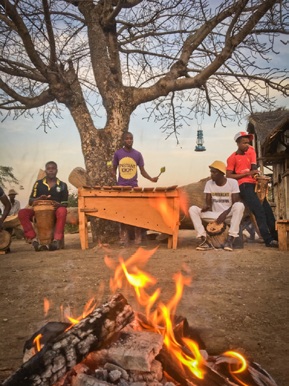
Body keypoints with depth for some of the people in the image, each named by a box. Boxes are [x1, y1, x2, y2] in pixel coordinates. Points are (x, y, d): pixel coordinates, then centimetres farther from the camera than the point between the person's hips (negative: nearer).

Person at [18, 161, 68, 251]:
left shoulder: (62, 185, 7)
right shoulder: (38, 184, 8)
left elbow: (65, 204, 4)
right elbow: (30, 202, 7)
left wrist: (58, 204, -21)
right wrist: (39, 199, -16)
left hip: (55, 212, -2)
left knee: (62, 211, -37)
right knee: (22, 213, -25)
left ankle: (57, 240, -41)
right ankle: (33, 239, -32)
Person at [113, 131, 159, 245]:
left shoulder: (138, 154, 3)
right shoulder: (117, 153, 2)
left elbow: (142, 171, 7)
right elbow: (114, 170, 10)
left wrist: (151, 179, -10)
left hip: (134, 186, 0)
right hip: (121, 187, 0)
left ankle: (138, 237, 7)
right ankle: (124, 236, 10)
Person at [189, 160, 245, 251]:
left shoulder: (232, 182, -6)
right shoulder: (209, 183, 2)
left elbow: (235, 203, -10)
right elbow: (208, 202, -2)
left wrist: (225, 214, -24)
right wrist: (206, 206, -26)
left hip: (229, 215, -2)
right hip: (214, 215, 3)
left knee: (239, 206, -35)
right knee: (193, 209, -19)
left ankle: (230, 238, -30)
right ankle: (204, 239, -25)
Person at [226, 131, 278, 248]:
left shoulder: (250, 151, 17)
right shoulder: (232, 158, -1)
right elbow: (229, 176, -8)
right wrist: (247, 173, -15)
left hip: (254, 184, 7)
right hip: (244, 186, -7)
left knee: (267, 209, 1)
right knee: (259, 210, -18)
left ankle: (276, 237, 6)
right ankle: (268, 240, -19)